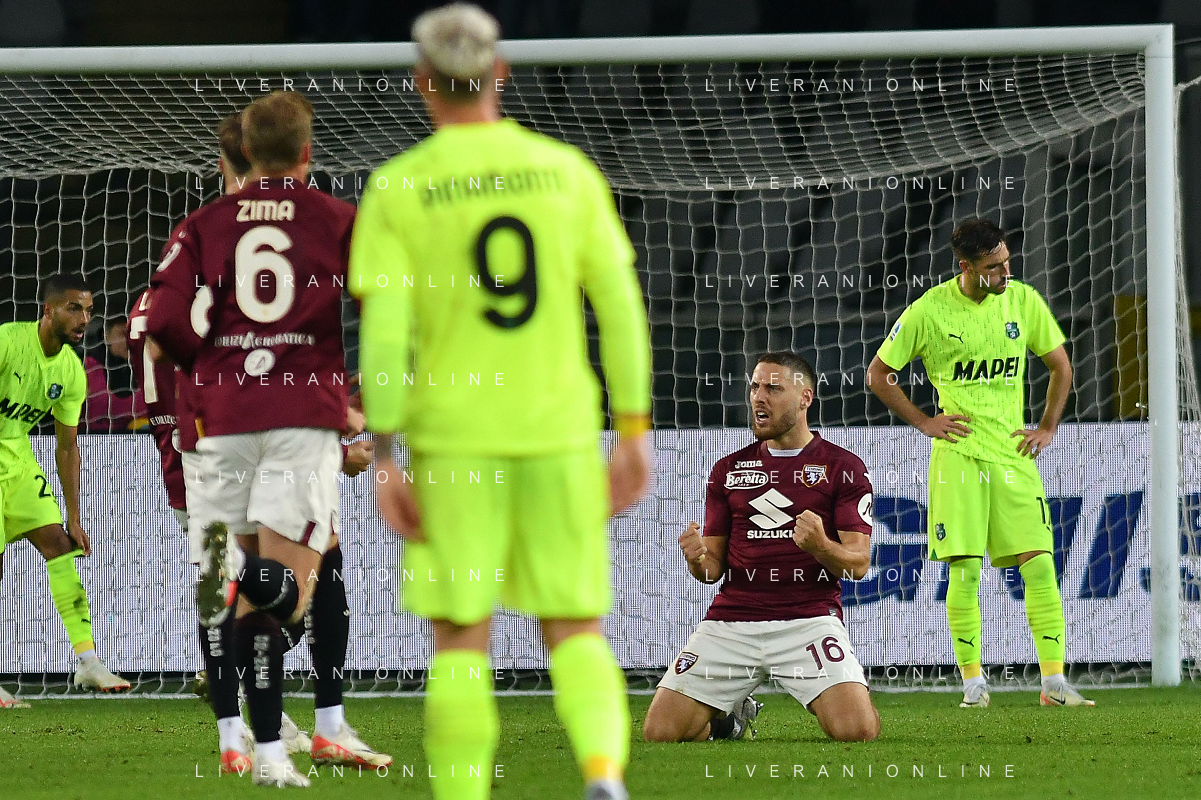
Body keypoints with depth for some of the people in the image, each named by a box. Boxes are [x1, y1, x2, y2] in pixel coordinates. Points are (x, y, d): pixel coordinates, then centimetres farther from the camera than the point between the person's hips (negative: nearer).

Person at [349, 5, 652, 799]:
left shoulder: (398, 189, -3)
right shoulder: (568, 169, 4)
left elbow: (384, 333, -8)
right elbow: (621, 303, 3)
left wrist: (384, 458, -5)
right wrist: (635, 428, 8)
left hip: (453, 436, -2)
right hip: (563, 430, 2)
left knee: (461, 637, 6)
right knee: (576, 629, 7)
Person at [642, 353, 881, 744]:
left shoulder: (844, 468, 5)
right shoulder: (729, 469, 16)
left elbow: (858, 563, -1)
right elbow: (714, 567, 16)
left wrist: (821, 547, -23)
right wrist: (698, 560, -9)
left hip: (809, 619, -3)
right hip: (731, 619, 3)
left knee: (857, 730, -24)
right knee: (660, 731, -10)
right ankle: (731, 716, 24)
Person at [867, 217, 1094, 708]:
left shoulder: (1023, 301, 3)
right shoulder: (929, 311, -6)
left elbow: (1060, 365, 17)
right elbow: (878, 374, 5)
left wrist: (1047, 427, 8)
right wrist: (924, 422, -1)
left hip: (1014, 455, 3)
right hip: (958, 456, -3)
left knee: (1040, 566, -6)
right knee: (964, 571, -6)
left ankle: (1054, 682, -5)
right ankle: (973, 682, 5)